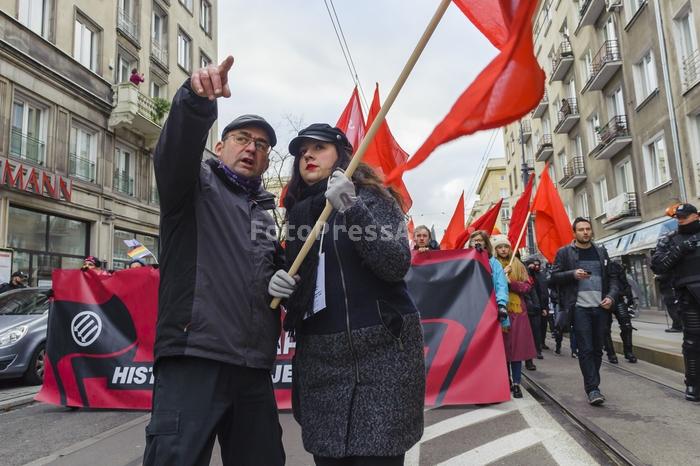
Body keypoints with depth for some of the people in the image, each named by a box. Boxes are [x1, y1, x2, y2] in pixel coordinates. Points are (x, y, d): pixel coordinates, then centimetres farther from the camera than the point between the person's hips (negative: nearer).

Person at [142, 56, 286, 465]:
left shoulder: (266, 211, 24)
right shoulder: (197, 182, 6)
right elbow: (176, 149, -16)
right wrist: (197, 99, -37)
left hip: (254, 368, 7)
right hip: (194, 356, -6)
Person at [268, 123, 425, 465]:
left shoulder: (371, 197, -1)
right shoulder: (298, 211, 13)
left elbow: (397, 265, -15)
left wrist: (351, 208, -24)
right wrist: (279, 283, -1)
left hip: (380, 351, -4)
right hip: (318, 357, 5)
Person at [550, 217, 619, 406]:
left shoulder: (601, 251, 14)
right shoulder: (564, 252, 3)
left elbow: (612, 277, 15)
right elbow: (554, 277, 0)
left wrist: (611, 296, -1)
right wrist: (572, 274, -16)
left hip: (600, 307, 4)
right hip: (579, 307, -4)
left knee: (597, 349, 9)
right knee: (585, 350, -7)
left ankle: (592, 385, 21)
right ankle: (593, 389, -3)